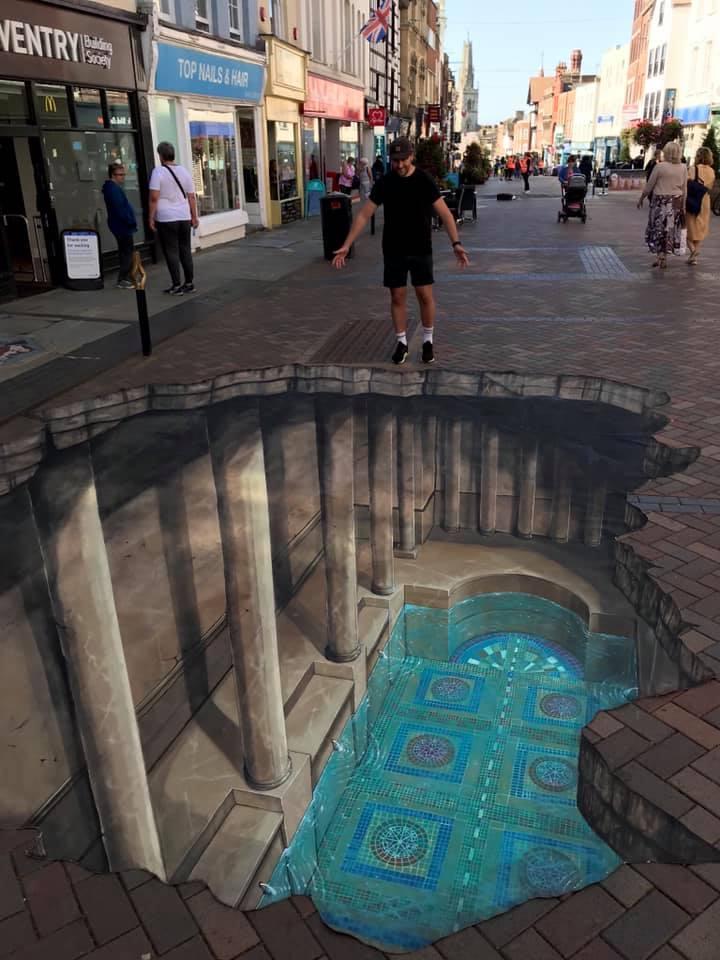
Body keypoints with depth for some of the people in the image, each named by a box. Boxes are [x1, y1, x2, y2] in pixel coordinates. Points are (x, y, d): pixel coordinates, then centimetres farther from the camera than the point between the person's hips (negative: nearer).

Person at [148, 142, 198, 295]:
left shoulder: (158, 172, -8)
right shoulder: (184, 171, 8)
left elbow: (154, 197, -13)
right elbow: (191, 197, 9)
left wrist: (151, 218, -7)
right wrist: (194, 217, 16)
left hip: (166, 219, -5)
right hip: (184, 217, 5)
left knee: (171, 252, 0)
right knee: (185, 250, 12)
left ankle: (176, 285, 2)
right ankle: (189, 283, 16)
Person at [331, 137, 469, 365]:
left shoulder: (424, 181, -7)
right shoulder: (384, 183, -2)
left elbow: (444, 213, -10)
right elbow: (364, 215, -2)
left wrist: (455, 243, -22)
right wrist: (347, 245, -9)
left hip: (420, 250, -1)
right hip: (393, 251, 2)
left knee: (425, 296, 0)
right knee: (397, 297, 6)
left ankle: (427, 341, 17)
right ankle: (401, 342, 20)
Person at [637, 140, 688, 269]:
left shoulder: (660, 166, -11)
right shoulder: (683, 168, 1)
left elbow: (649, 185, -7)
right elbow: (684, 189, 4)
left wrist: (641, 198, 6)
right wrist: (683, 205, 12)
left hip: (660, 201, -4)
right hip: (676, 203, 4)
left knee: (658, 229, 6)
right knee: (670, 229, 12)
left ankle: (659, 256, 3)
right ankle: (664, 257, 16)